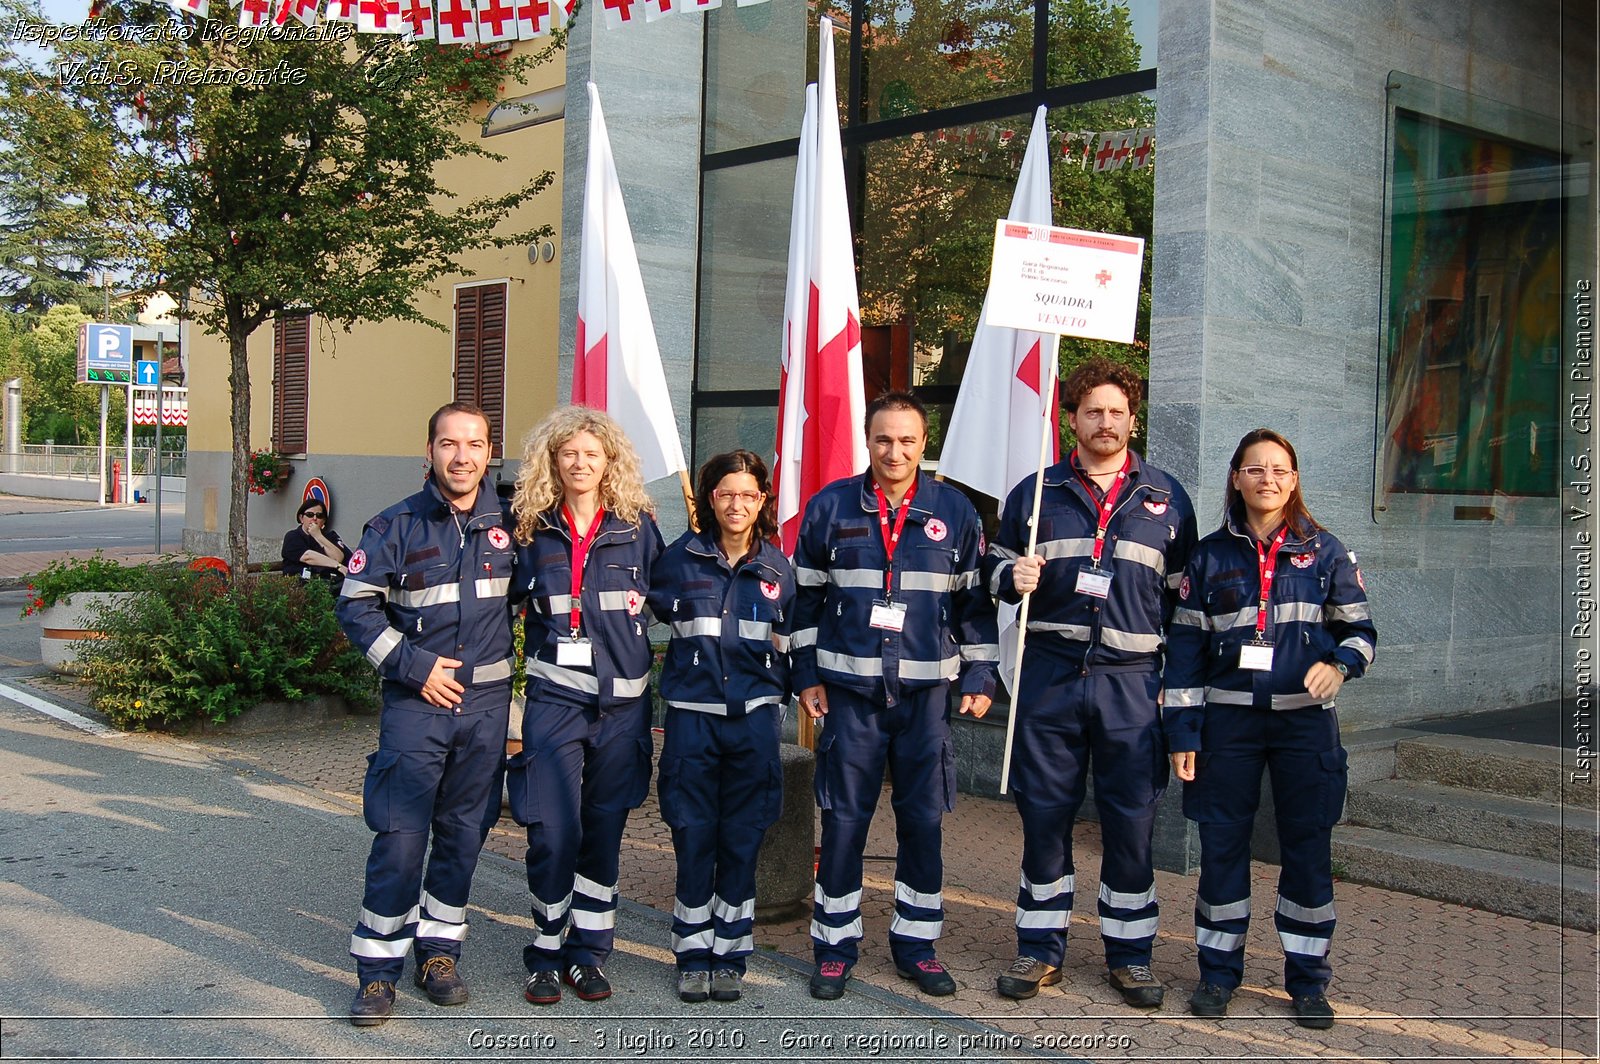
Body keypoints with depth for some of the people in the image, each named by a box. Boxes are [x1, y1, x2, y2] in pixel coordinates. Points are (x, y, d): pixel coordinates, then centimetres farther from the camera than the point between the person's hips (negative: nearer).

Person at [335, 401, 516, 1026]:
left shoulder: (506, 522, 5)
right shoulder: (398, 525, -4)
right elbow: (356, 605, -3)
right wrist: (414, 666, -10)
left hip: (487, 700, 3)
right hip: (416, 699, -3)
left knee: (464, 832, 10)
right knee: (400, 836, -6)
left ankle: (439, 951, 24)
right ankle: (378, 970, 5)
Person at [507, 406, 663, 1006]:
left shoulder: (637, 529, 4)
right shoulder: (533, 530, 5)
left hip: (622, 702, 1)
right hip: (554, 697, -1)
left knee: (604, 829, 6)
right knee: (553, 830, -6)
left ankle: (589, 951, 19)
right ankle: (548, 952, 12)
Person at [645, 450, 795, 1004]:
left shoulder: (777, 567, 7)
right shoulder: (681, 558, 1)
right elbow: (649, 612, 14)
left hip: (754, 715, 1)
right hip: (692, 714, -1)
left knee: (743, 839, 5)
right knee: (693, 836, 2)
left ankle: (730, 955, 17)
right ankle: (693, 956, 15)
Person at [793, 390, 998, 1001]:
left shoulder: (955, 512, 4)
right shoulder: (830, 507, 2)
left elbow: (976, 601, 9)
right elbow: (805, 596, 8)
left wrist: (980, 677, 4)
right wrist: (807, 674, 4)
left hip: (927, 692, 1)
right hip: (849, 689, -1)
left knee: (923, 822, 7)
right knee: (843, 821, 3)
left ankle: (916, 944, 22)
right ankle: (834, 948, 16)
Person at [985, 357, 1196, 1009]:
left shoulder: (1166, 499, 10)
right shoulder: (1035, 493, 9)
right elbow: (997, 568, 16)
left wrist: (1175, 680, 5)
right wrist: (1013, 577, -8)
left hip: (1131, 680, 0)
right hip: (1050, 674, 1)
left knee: (1131, 820, 3)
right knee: (1044, 813, 5)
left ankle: (1129, 954, 18)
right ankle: (1040, 948, 18)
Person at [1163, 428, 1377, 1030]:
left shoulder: (1324, 551, 5)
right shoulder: (1211, 555, 5)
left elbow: (1359, 629, 8)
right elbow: (1186, 647, 5)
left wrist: (1339, 664, -15)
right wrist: (1183, 731, -1)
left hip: (1305, 720, 0)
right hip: (1228, 719, 0)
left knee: (1308, 846, 4)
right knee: (1222, 843, 4)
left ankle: (1307, 980, 18)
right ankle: (1218, 973, 19)